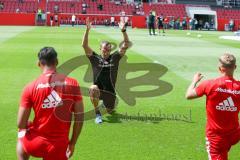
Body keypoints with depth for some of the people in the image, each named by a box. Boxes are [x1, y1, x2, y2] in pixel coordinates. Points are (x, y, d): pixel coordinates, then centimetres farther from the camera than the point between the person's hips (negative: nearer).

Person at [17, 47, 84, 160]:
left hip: (35, 143, 0)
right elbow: (80, 117, -3)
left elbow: (21, 124, -7)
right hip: (59, 147, 0)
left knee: (22, 134, 34)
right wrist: (72, 143, 9)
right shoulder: (72, 84, -6)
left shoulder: (30, 88, -10)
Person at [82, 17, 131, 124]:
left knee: (110, 111, 15)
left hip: (110, 91, 3)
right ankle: (97, 114, -17)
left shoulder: (114, 57, -1)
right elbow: (84, 45, -14)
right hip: (98, 90, -2)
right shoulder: (95, 58, -4)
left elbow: (126, 45, -9)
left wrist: (123, 31, -23)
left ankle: (106, 104, 55)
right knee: (93, 89, -37)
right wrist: (87, 30, -25)